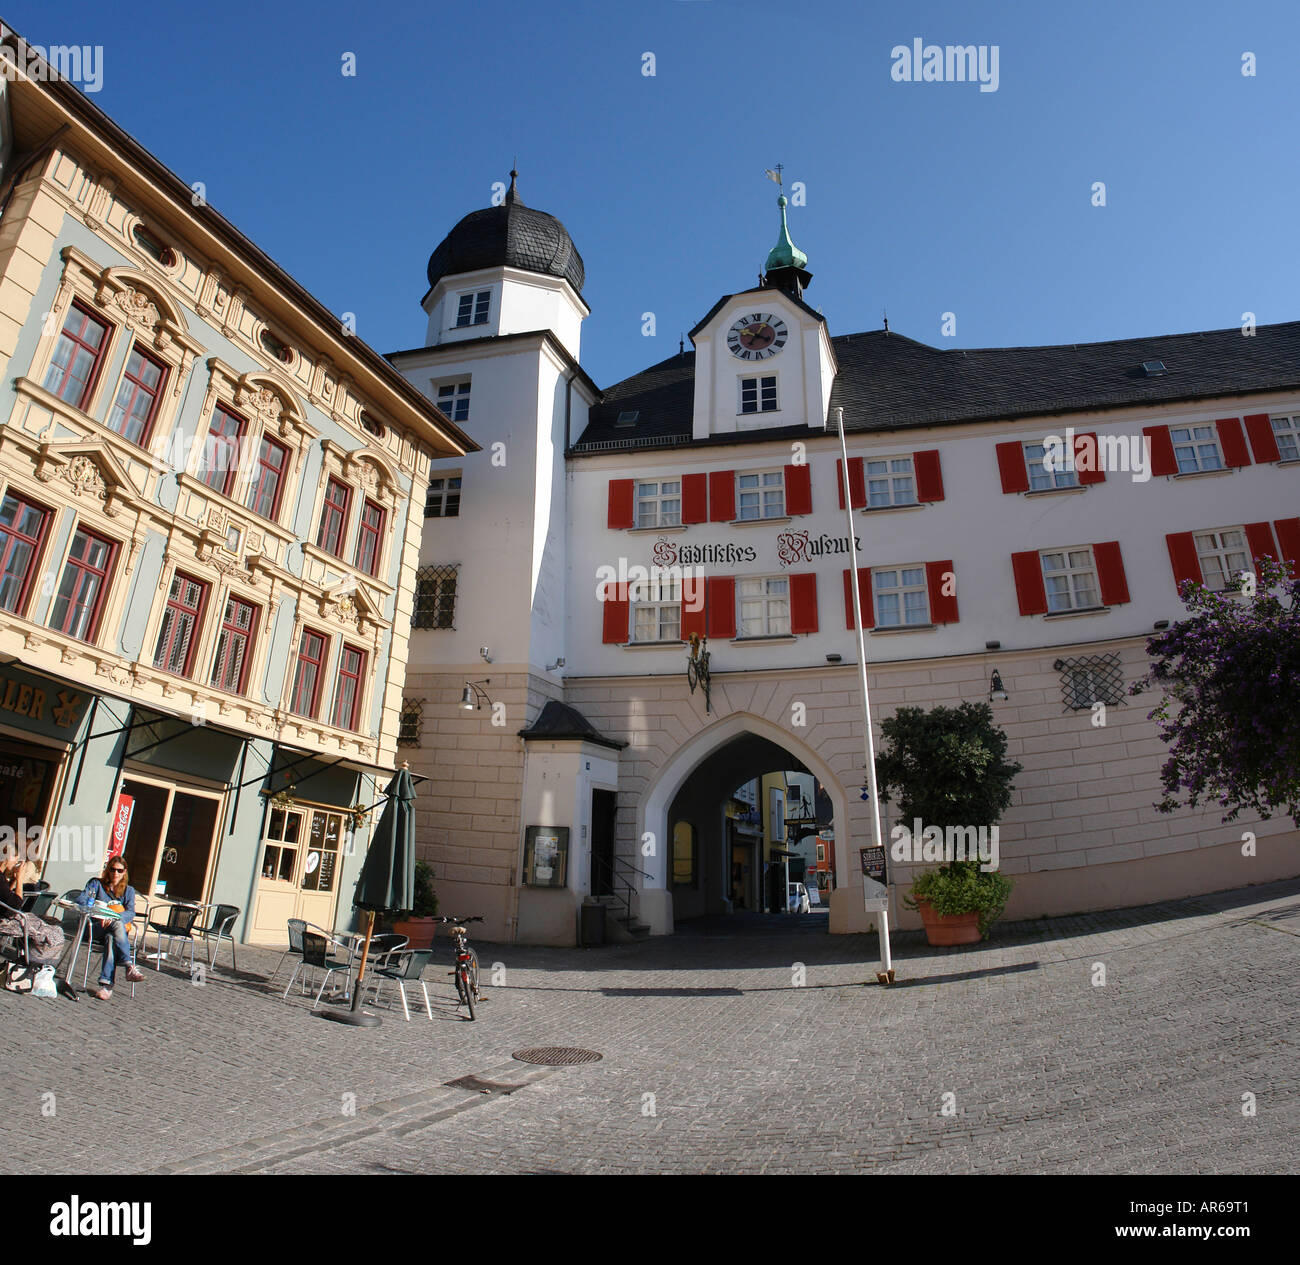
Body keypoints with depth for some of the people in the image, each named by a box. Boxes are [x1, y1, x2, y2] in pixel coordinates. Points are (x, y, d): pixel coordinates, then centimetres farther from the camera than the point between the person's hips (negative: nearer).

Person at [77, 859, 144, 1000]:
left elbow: (131, 913, -1)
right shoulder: (97, 884, 13)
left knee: (111, 938, -37)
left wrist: (113, 917, -22)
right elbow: (81, 900, -2)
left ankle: (106, 984, -45)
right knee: (118, 925, -36)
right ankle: (130, 966, -46)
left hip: (122, 930, 1)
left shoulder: (128, 890, 14)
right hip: (97, 929, -1)